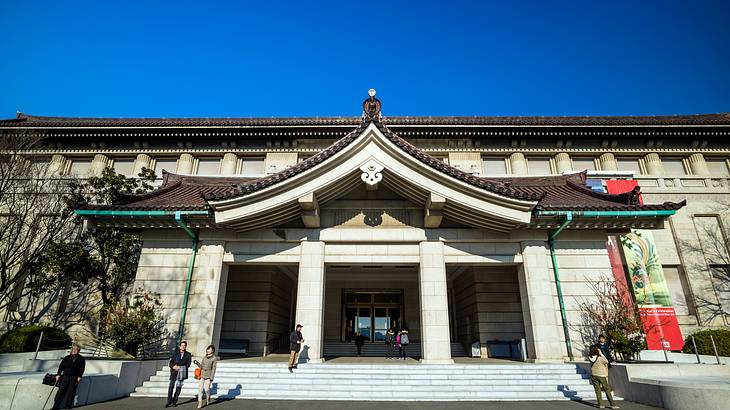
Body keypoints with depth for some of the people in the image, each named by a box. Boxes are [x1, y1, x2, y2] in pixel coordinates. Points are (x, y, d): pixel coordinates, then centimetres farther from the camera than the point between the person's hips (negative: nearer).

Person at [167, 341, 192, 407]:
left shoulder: (188, 354, 8)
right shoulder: (175, 353, 12)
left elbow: (188, 364, 1)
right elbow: (171, 362, 7)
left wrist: (180, 367, -12)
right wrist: (173, 367, -13)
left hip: (182, 372, 0)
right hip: (174, 372, 1)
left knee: (178, 387, 1)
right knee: (171, 386, -8)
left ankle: (174, 402, 10)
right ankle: (169, 402, -1)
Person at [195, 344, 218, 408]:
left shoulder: (214, 359, -5)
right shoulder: (204, 357, 10)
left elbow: (213, 369, -6)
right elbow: (201, 366, 12)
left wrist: (211, 378, -9)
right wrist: (197, 363, -5)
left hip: (208, 376, -4)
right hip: (202, 375, 4)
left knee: (207, 389, -2)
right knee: (200, 389, -3)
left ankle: (208, 400, 26)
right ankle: (200, 403, 4)